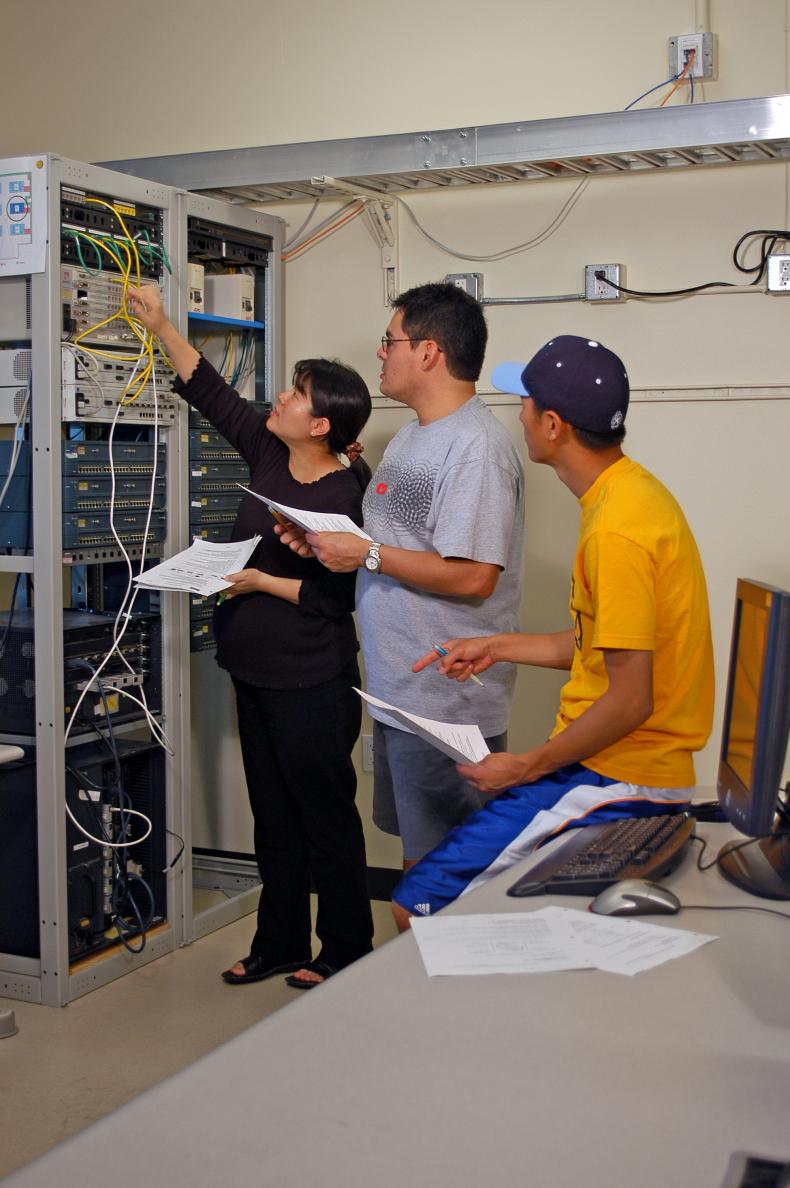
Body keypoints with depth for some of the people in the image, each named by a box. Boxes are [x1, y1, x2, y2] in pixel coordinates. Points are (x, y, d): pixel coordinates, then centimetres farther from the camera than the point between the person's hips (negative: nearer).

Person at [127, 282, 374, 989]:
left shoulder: (343, 496, -18)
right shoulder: (268, 453, 4)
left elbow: (336, 597, -19)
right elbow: (210, 392, 11)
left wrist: (261, 582, -17)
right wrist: (161, 327, 7)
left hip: (312, 684, -8)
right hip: (256, 672, 8)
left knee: (325, 813, 4)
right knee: (274, 815, 16)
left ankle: (346, 951, 19)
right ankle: (279, 945, 29)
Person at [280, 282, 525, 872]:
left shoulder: (476, 446, -19)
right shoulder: (412, 435, 15)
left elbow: (471, 576, -26)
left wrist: (367, 555, -19)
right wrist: (324, 538, 4)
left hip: (448, 697, -10)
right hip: (400, 689, 10)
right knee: (417, 847, 21)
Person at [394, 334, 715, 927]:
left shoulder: (617, 531, -23)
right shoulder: (630, 490, 9)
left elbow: (630, 701, -22)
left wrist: (526, 767, -12)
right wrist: (499, 648, 19)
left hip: (617, 780, -10)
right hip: (615, 764, 10)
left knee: (418, 906, -13)